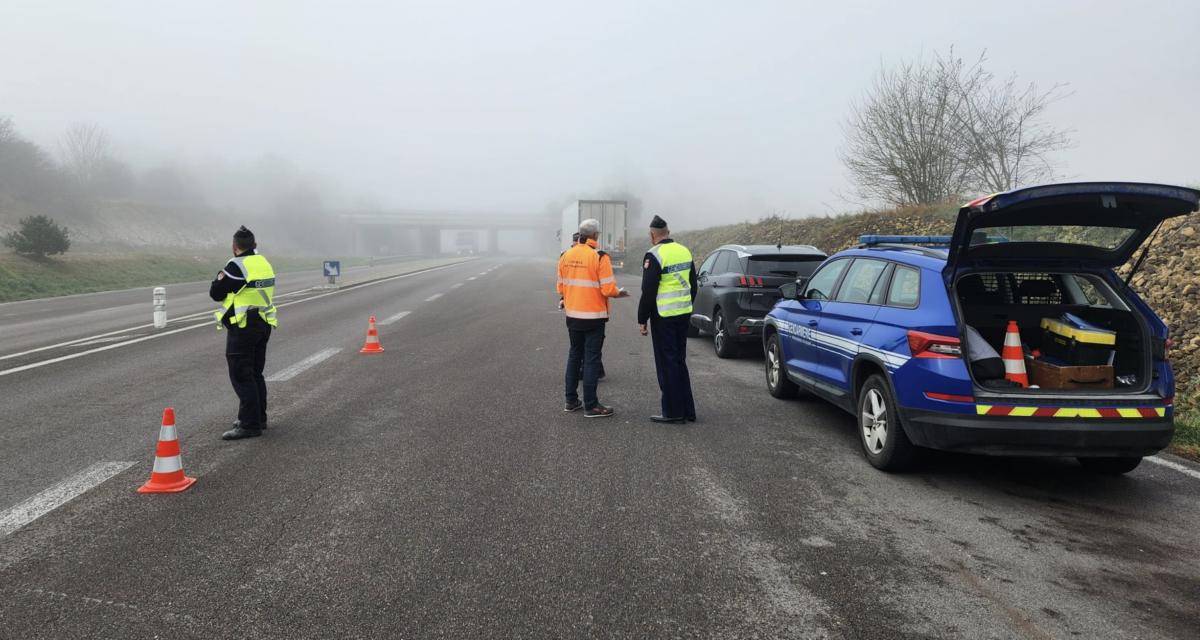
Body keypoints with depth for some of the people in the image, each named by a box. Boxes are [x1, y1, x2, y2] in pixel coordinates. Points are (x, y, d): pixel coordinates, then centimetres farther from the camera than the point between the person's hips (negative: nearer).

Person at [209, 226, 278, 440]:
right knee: (255, 373, 18)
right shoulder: (264, 263, 9)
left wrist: (220, 277, 8)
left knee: (241, 376, -4)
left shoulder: (236, 266, -15)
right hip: (263, 324, 8)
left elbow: (216, 293, -8)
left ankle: (250, 424, -5)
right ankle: (259, 418, 26)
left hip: (243, 327, -8)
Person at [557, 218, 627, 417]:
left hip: (572, 315, 6)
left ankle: (571, 401, 23)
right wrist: (618, 293, 2)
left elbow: (561, 287, 8)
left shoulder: (565, 256, 2)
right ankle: (590, 406, 3)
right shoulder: (599, 257, -16)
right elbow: (608, 289, -18)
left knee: (574, 356, 17)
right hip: (593, 316, -6)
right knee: (591, 359, 0)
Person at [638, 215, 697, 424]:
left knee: (667, 363, 0)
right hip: (683, 314, 7)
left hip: (664, 318, -7)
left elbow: (648, 291, -15)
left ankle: (673, 412, 4)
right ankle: (688, 410, 19)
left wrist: (642, 319, -7)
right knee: (680, 361, 15)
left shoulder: (654, 255, -13)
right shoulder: (684, 251, 10)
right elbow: (693, 285, 17)